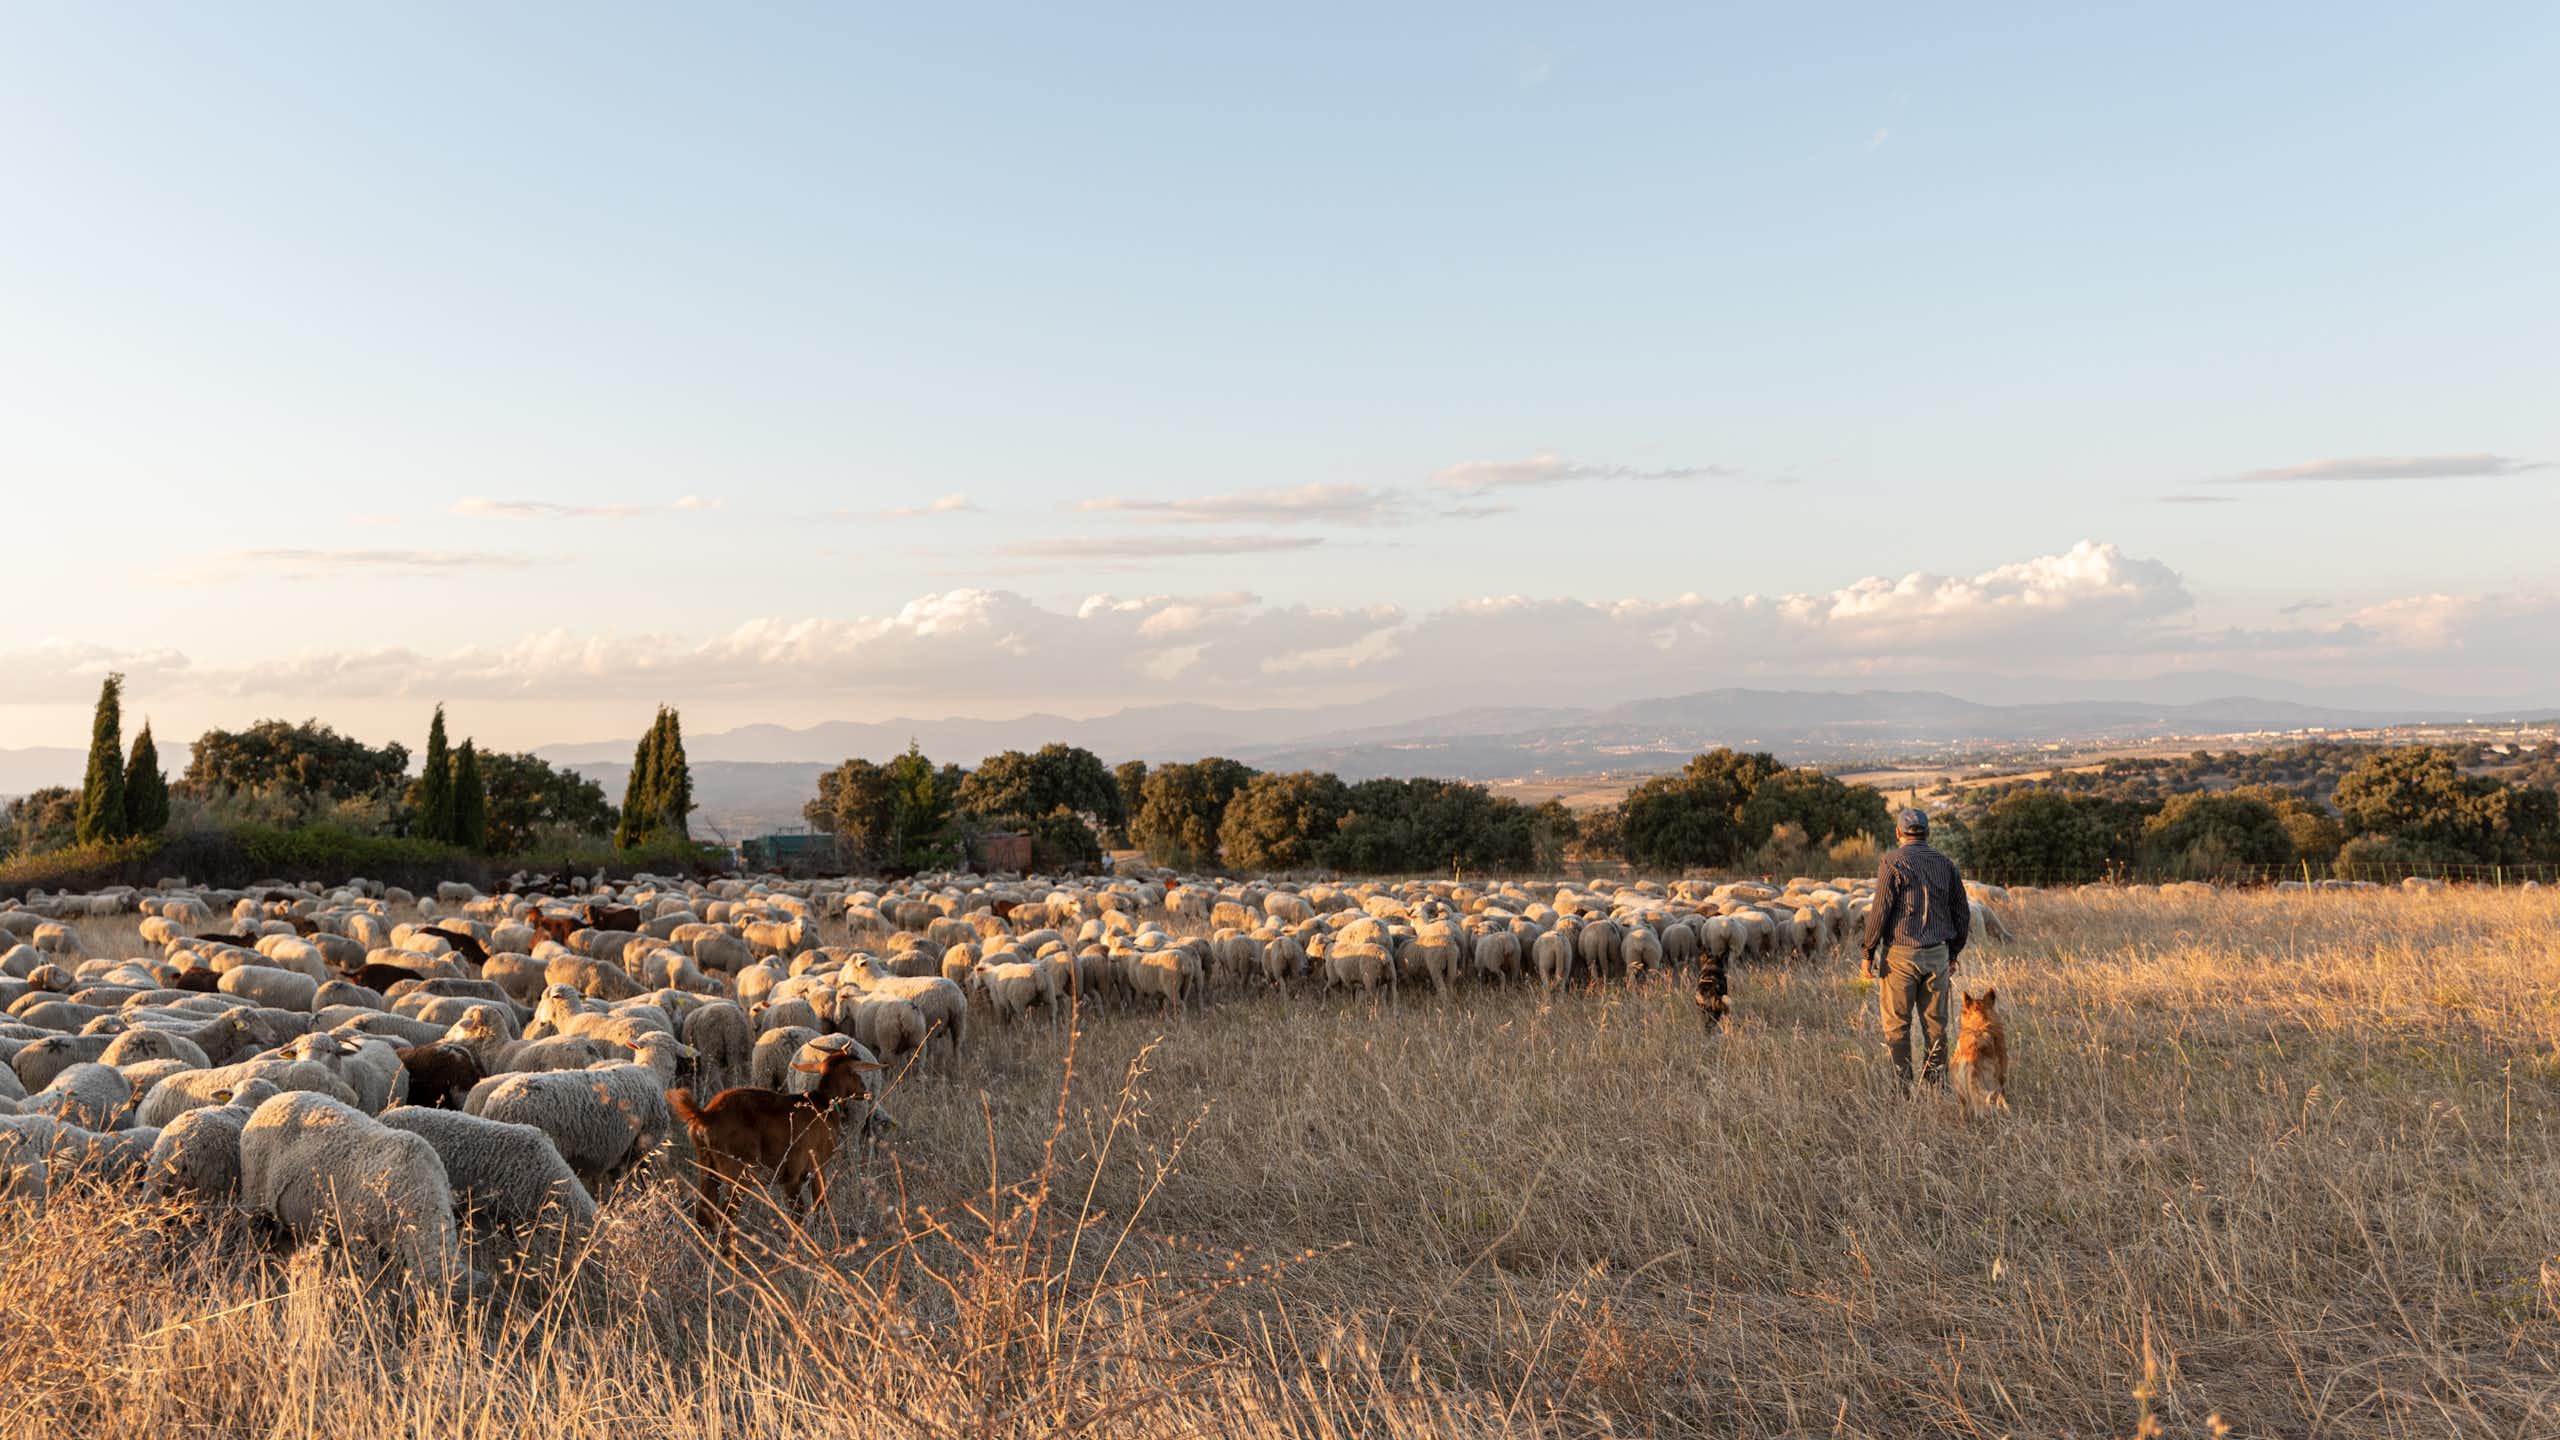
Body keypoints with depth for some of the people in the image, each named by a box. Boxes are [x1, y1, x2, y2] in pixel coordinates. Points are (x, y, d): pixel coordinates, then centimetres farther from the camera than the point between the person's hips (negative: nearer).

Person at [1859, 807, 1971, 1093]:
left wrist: (1868, 952, -5)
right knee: (1935, 1023, 9)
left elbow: (1880, 910, -12)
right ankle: (1938, 1084, 12)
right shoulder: (1946, 864, 9)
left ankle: (1901, 1088, -1)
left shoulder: (1893, 862, -7)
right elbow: (1962, 914, 12)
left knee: (1897, 1024, 0)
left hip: (1900, 954, -5)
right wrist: (1954, 953, 22)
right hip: (1937, 954, 5)